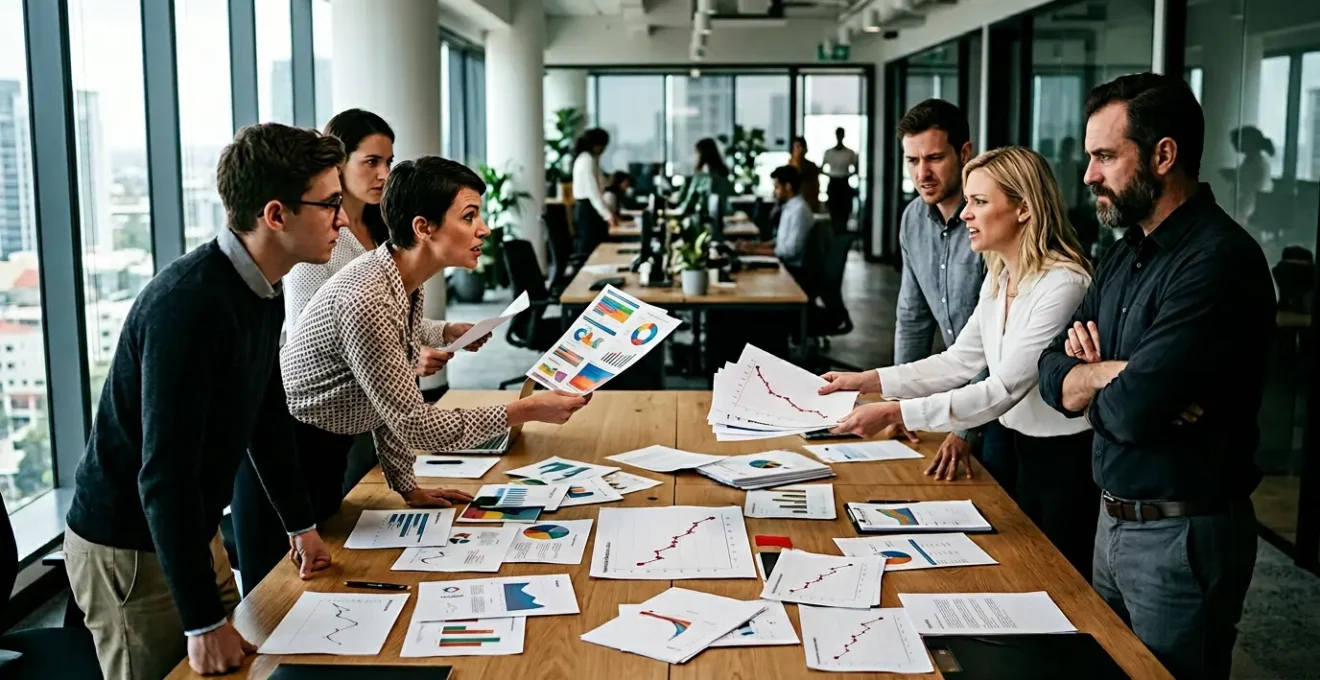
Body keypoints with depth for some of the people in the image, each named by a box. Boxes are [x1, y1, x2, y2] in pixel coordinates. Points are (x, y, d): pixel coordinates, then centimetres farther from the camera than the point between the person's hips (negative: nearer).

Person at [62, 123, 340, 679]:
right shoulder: (188, 304, -29)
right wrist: (204, 623, -29)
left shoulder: (264, 291, 0)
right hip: (129, 547, -8)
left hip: (191, 531, 8)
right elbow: (164, 473, -31)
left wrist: (299, 523, 17)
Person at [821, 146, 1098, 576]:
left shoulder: (1062, 284, -24)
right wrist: (865, 381, -4)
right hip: (1023, 451, 8)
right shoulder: (999, 278, 5)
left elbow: (1003, 390, -27)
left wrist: (893, 413, -30)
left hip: (1068, 460, -8)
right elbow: (960, 362, 6)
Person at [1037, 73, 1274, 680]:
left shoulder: (1218, 261, -21)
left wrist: (1090, 381, -7)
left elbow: (1131, 410, -27)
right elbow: (1052, 374, 5)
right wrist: (1116, 374, -15)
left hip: (1182, 536, -8)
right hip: (1114, 517, 8)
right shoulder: (1128, 252, 8)